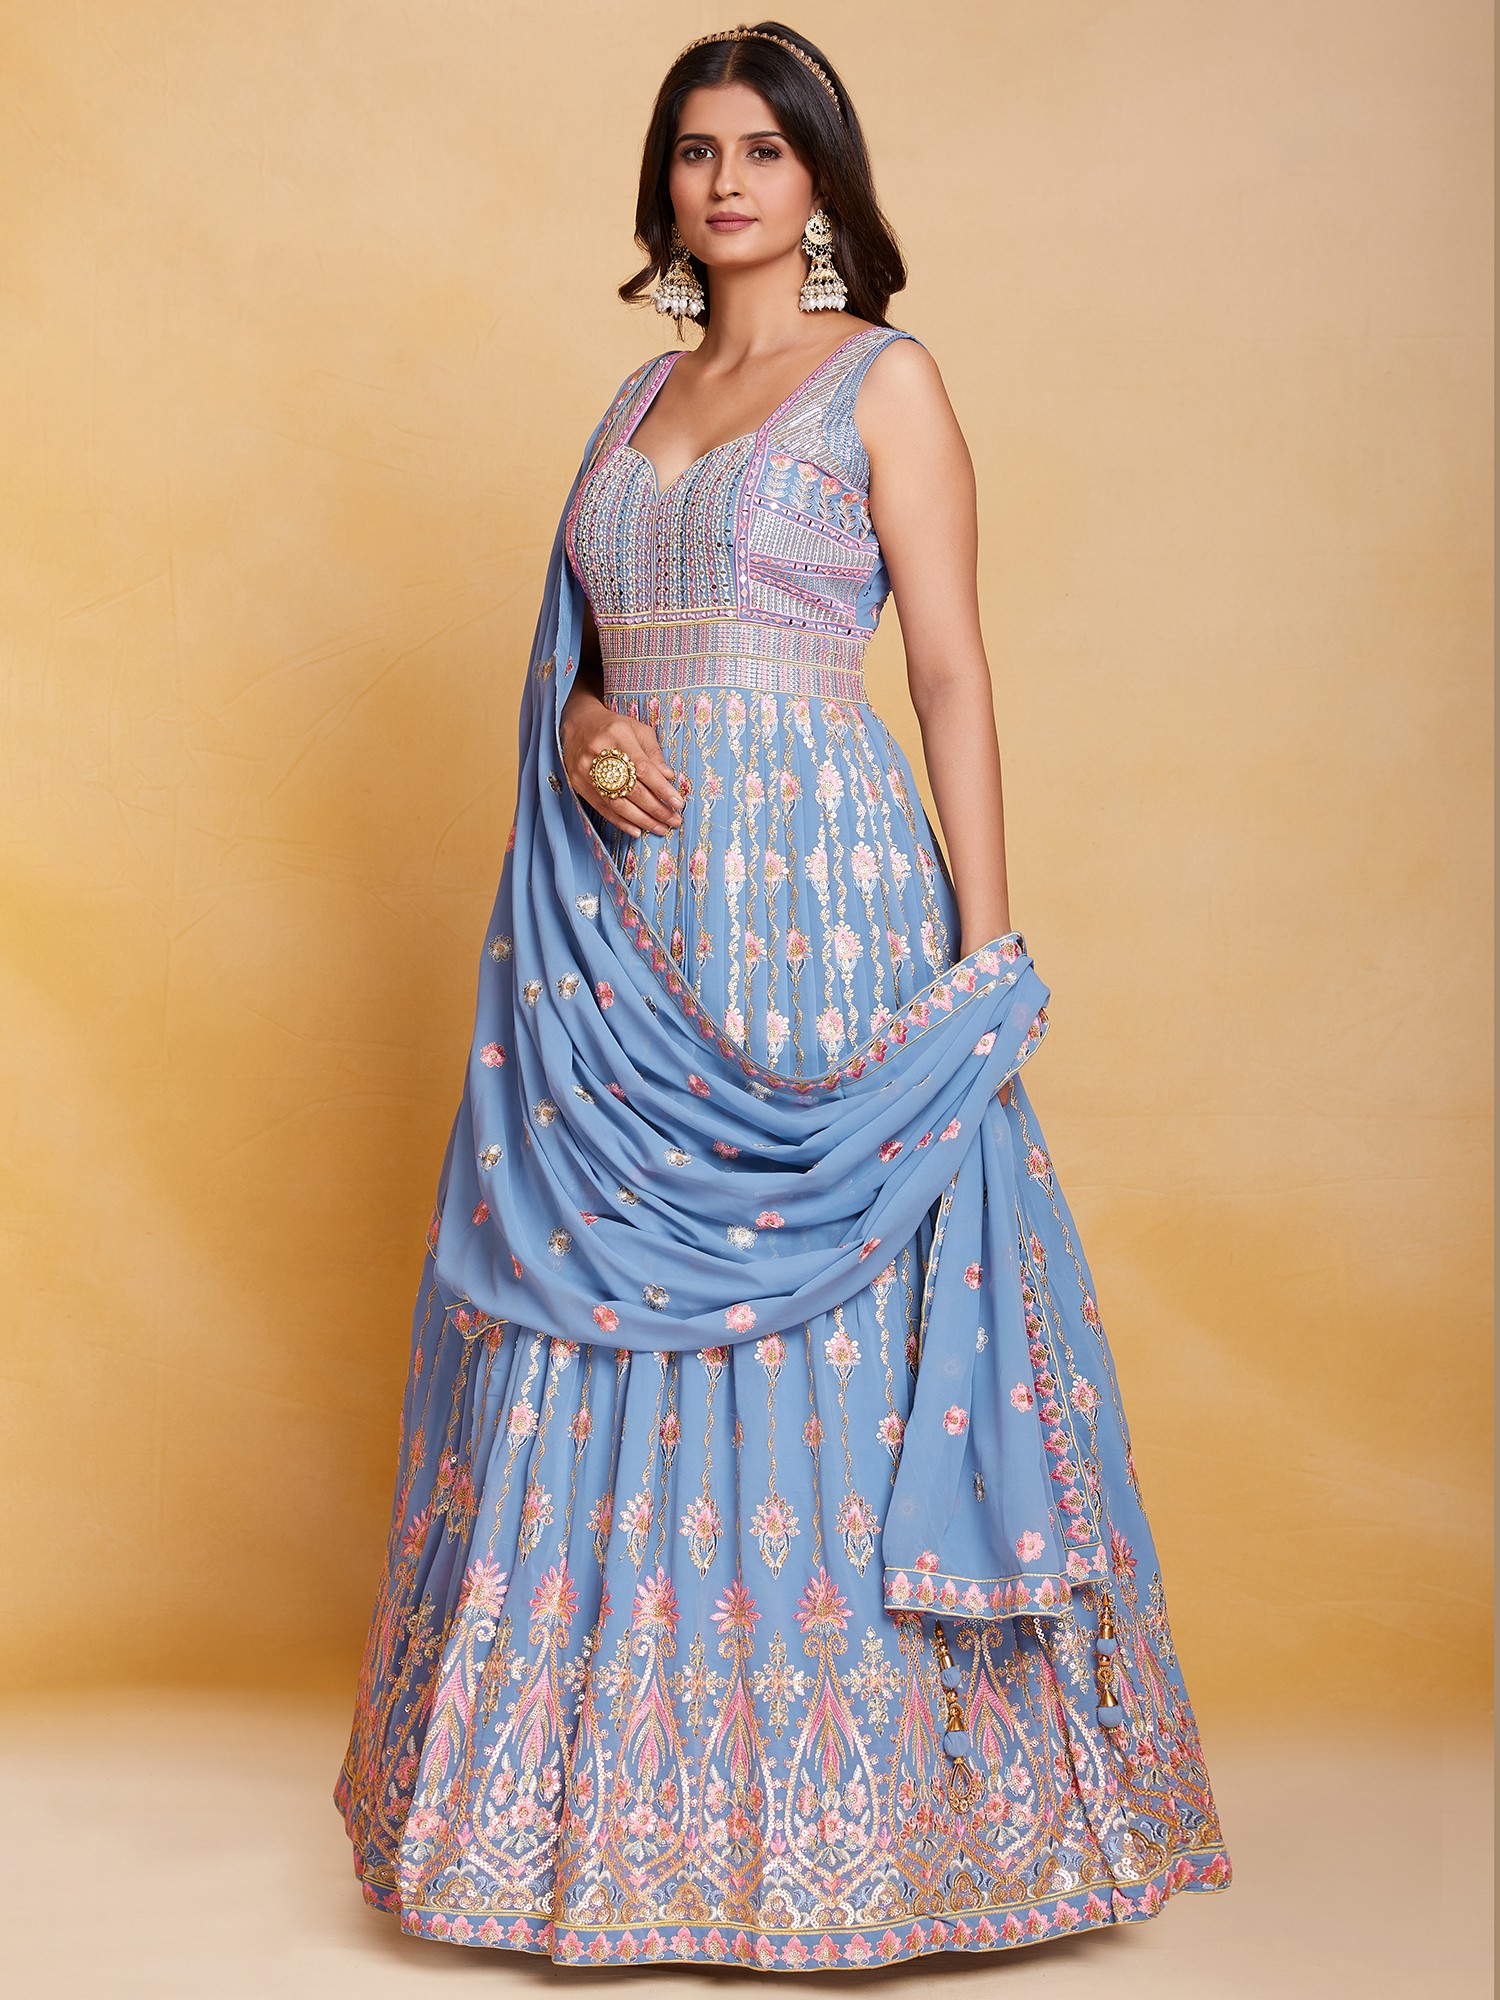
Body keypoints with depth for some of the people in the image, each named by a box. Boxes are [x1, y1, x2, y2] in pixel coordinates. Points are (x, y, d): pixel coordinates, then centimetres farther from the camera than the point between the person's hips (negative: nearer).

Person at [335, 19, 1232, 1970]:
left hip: (822, 902, -6)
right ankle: (648, 1794, 20)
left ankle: (846, 1794, 11)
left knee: (829, 1324, -4)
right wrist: (580, 733, -3)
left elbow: (954, 670, -5)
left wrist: (987, 951, -12)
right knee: (614, 1333, 6)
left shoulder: (885, 380, 0)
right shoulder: (644, 394, 18)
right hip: (631, 921, 6)